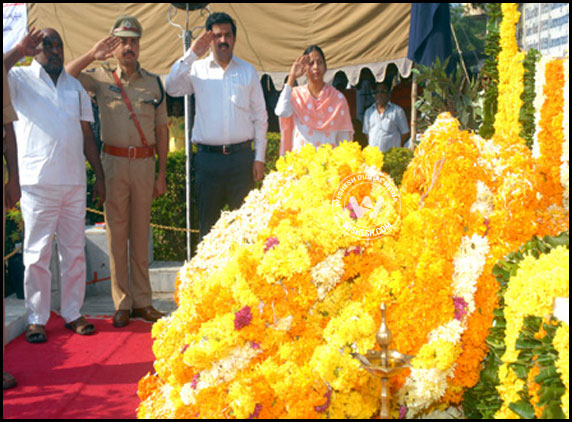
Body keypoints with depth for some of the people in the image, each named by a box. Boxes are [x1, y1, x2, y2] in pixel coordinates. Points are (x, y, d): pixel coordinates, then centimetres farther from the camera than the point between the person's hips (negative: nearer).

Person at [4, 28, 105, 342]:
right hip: (37, 183, -4)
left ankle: (72, 313, 18)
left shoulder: (75, 86, 18)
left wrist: (99, 176, 12)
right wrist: (19, 50, -9)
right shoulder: (20, 79, 7)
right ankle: (36, 319, 12)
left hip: (74, 182, 4)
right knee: (37, 254, 1)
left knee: (75, 251, 7)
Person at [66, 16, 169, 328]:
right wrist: (92, 55, -13)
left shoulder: (153, 83, 9)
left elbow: (162, 129, 9)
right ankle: (122, 304, 10)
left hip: (145, 163, 1)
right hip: (114, 161, -1)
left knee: (141, 232, 7)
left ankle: (143, 301, 15)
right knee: (116, 233, 1)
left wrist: (162, 173, 5)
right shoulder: (101, 78, 5)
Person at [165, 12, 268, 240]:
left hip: (241, 156, 1)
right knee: (208, 221, 7)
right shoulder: (197, 69, 8)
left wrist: (259, 157, 3)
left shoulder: (248, 71, 10)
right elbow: (172, 88, -9)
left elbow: (260, 116, 9)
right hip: (208, 157, 0)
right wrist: (191, 55, -10)